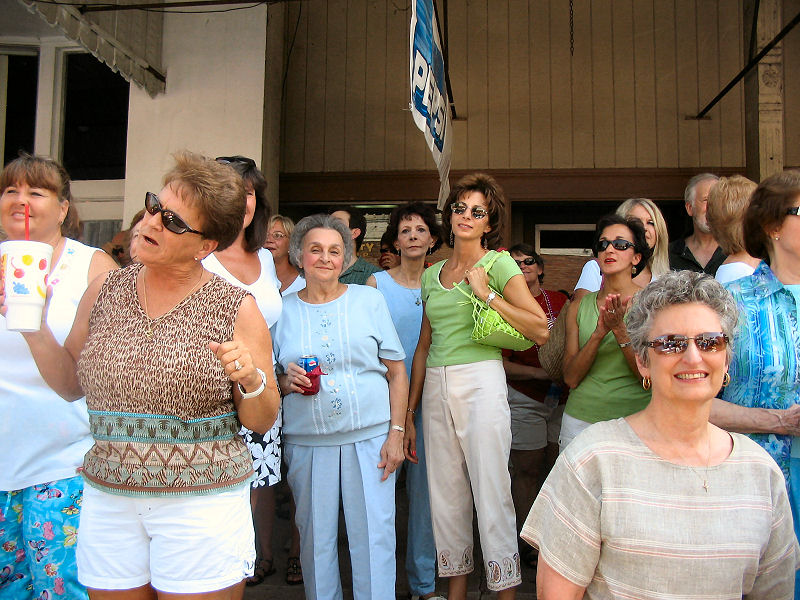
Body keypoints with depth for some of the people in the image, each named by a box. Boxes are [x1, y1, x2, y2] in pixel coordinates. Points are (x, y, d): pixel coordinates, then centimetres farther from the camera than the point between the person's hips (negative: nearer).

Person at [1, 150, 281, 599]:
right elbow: (72, 385, 12)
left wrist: (251, 379, -24)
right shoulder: (104, 291, 2)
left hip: (202, 506, -3)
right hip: (107, 499, 4)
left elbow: (262, 422, -5)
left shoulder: (236, 309, -8)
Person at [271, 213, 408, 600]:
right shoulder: (283, 310, 6)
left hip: (370, 438, -1)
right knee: (316, 539, 10)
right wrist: (287, 382, -9)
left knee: (373, 536, 3)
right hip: (306, 442, 1)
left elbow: (397, 372, 4)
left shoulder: (369, 300, 4)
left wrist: (396, 433, -4)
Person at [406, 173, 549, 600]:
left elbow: (541, 330, -9)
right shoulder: (432, 274, 13)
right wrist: (409, 413, 13)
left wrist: (487, 294, -15)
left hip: (480, 383, -5)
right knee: (446, 495, 12)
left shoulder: (499, 264, -1)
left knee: (491, 494, -1)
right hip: (436, 388, 6)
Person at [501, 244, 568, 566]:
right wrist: (541, 373, -15)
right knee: (527, 470, 2)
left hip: (562, 397, 4)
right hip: (524, 399, -3)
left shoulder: (558, 301, 8)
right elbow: (500, 363, -7)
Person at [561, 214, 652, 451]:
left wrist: (619, 329, -20)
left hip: (636, 419, -1)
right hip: (581, 420, 2)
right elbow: (571, 377, -2)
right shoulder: (579, 307, 5)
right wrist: (599, 333, -16)